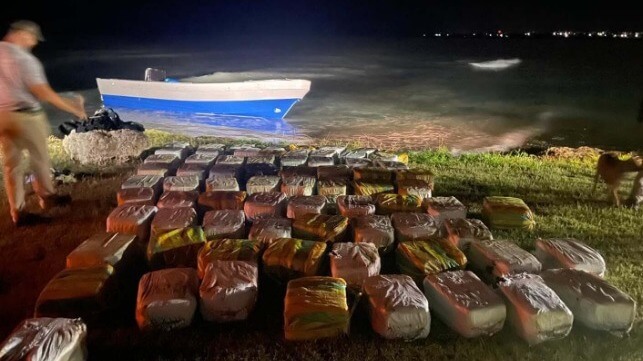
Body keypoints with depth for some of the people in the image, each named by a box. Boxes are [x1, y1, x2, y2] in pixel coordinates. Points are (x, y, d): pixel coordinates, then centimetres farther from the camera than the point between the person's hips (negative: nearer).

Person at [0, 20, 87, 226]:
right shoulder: (24, 59, -17)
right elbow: (43, 93, -19)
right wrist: (73, 108, -12)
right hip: (26, 116, -7)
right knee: (40, 158, 13)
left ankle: (18, 213, 17)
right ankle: (47, 197, 30)